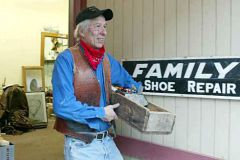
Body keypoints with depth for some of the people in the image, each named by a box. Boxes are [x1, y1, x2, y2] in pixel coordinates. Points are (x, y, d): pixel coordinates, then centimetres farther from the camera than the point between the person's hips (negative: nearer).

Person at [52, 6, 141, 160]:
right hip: (81, 145, -6)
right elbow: (62, 106, -22)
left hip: (107, 141, 6)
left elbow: (127, 79, 28)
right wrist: (100, 113, -16)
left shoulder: (107, 59, 6)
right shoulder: (67, 59, -14)